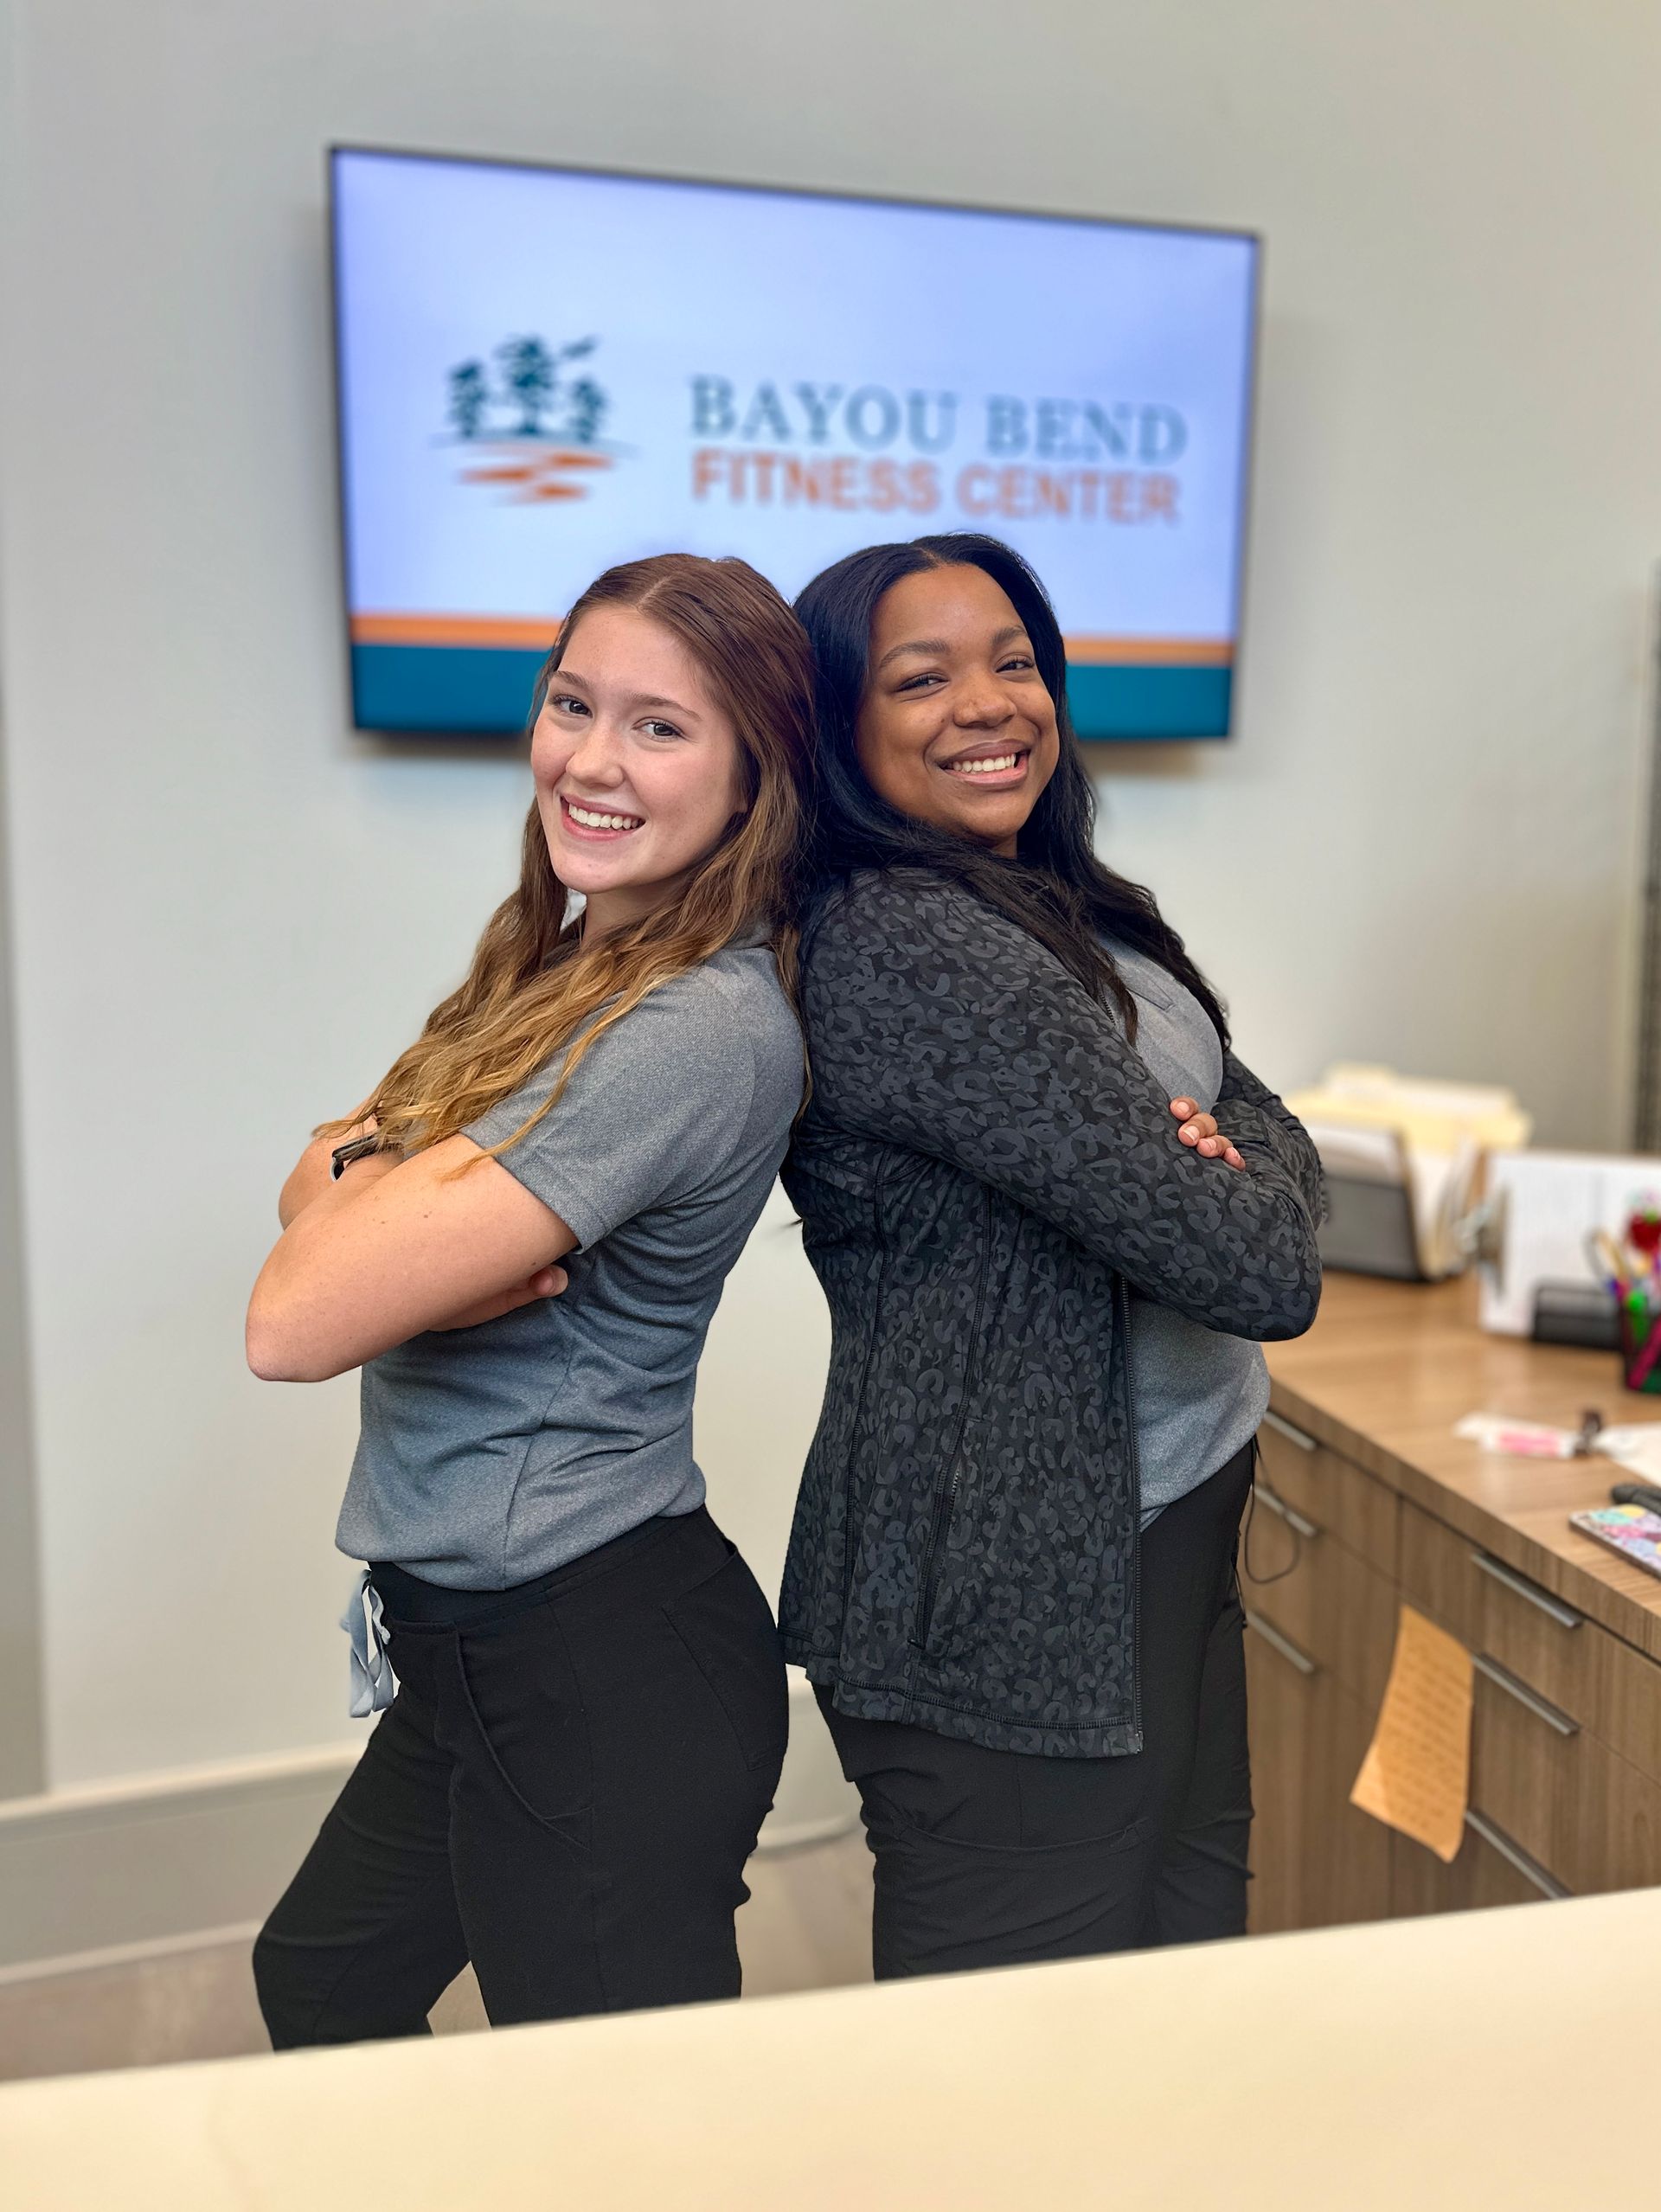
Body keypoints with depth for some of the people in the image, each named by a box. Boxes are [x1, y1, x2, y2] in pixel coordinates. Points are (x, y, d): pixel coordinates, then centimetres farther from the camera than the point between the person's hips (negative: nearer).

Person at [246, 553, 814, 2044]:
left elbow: (296, 1320, -28)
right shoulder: (566, 965, 6)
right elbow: (313, 1182, 3)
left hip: (596, 1670, -10)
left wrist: (375, 1190, -7)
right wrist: (409, 1189, -19)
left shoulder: (703, 1028, -25)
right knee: (318, 1987, 30)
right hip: (475, 1637, 10)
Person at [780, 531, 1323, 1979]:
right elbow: (1264, 1267, -24)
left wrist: (1221, 1154, -12)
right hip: (1019, 1607, -9)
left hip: (1162, 1538, 9)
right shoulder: (905, 947, -22)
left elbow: (1275, 1130, 10)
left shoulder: (1065, 911, 9)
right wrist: (1241, 1195, -2)